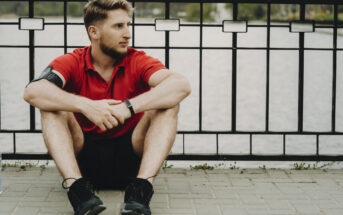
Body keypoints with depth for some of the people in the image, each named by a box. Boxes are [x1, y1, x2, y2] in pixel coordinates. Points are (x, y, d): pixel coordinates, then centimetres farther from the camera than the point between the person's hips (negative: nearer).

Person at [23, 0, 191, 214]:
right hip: (83, 159, 0)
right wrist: (86, 106, -36)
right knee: (52, 108, -20)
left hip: (130, 158, 0)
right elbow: (32, 92, -23)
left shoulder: (138, 61, -3)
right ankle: (77, 187, -37)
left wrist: (129, 107, -34)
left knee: (168, 105, -19)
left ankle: (141, 189, -36)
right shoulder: (72, 62, -3)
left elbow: (182, 85, -23)